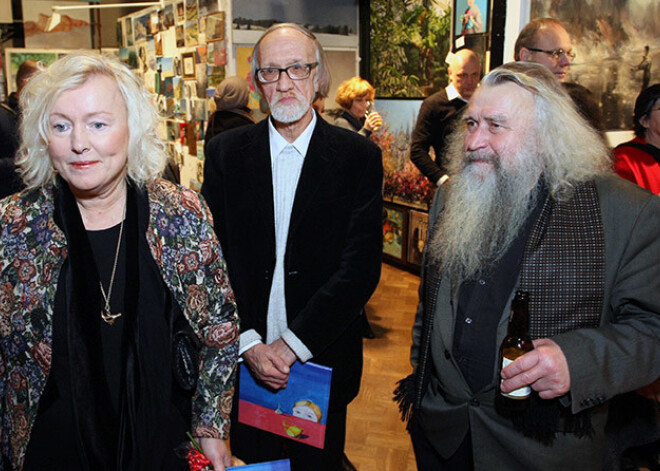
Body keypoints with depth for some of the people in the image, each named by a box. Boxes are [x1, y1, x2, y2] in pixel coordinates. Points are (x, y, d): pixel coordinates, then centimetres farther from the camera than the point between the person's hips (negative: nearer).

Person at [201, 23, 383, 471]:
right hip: (243, 363, 2)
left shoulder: (359, 156, -6)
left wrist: (294, 342, -15)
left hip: (323, 362, -1)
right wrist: (247, 342, -12)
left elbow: (362, 265, -11)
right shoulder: (226, 152, 0)